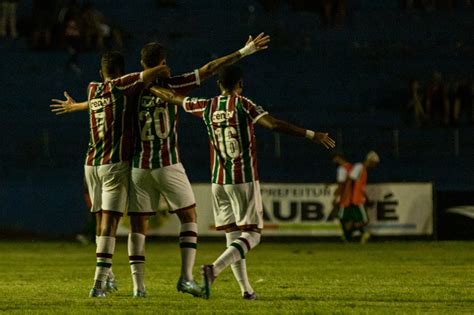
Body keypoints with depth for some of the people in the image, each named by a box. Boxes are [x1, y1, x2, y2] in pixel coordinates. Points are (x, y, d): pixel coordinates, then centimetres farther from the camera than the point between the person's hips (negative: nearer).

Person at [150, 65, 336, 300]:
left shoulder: (207, 107, 7)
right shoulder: (242, 105, -7)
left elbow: (172, 97, 21)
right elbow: (273, 124, -20)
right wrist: (312, 135, -18)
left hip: (218, 182, 5)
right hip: (244, 180, -5)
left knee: (232, 236, 12)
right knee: (251, 235, -6)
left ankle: (246, 289, 9)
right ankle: (214, 269, -27)